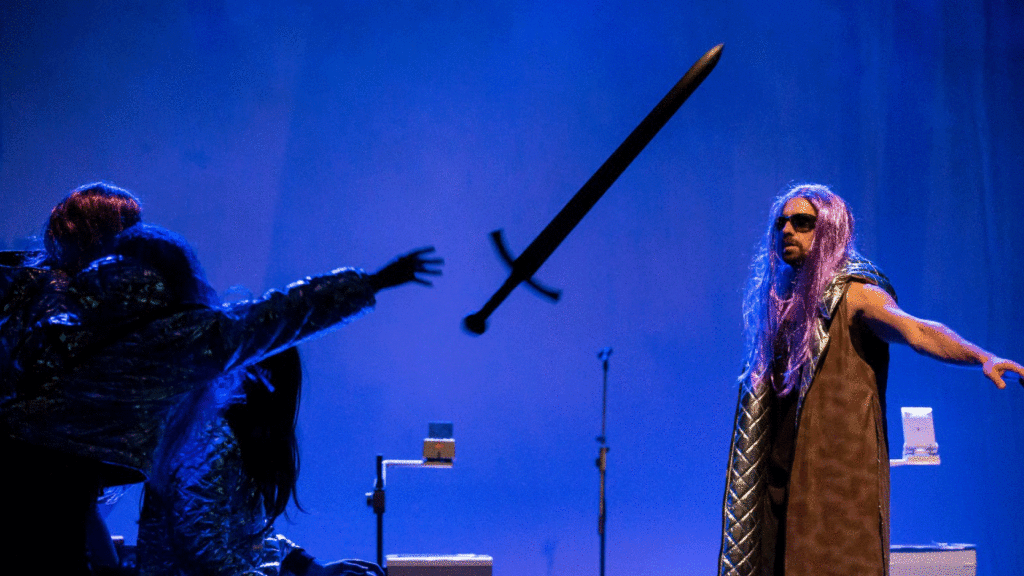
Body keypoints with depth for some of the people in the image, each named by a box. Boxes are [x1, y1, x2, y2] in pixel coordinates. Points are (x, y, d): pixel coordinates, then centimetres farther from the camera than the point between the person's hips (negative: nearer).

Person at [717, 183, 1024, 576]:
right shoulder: (780, 299, 15)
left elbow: (916, 331, -22)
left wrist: (983, 358, -36)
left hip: (841, 468, -6)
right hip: (783, 471, 6)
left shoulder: (854, 294, -6)